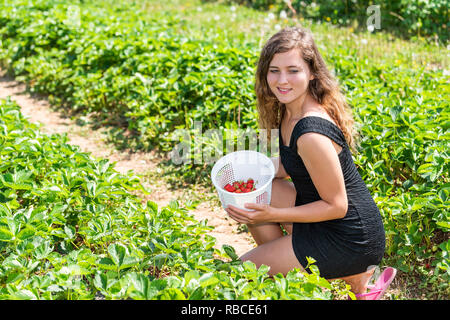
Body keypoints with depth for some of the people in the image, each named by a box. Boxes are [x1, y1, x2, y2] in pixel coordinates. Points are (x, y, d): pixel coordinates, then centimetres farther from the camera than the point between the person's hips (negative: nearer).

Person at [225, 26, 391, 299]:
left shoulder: (312, 133, -30)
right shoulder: (291, 108, -1)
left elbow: (336, 206, -22)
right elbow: (291, 164, 14)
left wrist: (272, 215, -21)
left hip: (349, 242, -9)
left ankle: (352, 277, 7)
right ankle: (282, 267, 19)